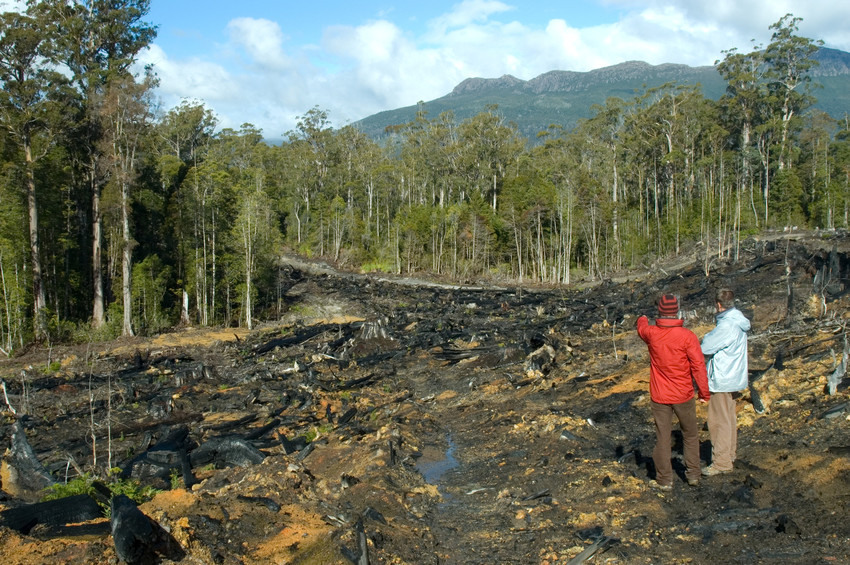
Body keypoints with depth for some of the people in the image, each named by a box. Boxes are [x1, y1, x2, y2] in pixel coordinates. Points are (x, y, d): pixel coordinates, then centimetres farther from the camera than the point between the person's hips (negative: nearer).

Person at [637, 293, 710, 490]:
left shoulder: (651, 333, -8)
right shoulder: (687, 336, -15)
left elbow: (641, 328, 18)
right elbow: (698, 365, -14)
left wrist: (642, 319, 42)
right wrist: (704, 392, -3)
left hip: (659, 396, 1)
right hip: (683, 395, -1)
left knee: (662, 437, 9)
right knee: (690, 435, 18)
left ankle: (664, 480, 15)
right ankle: (693, 474, 24)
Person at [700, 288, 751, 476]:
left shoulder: (726, 326, -25)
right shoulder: (738, 321, 6)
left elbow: (706, 348, -22)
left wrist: (707, 337, -4)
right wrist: (711, 338, -6)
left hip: (722, 379, -10)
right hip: (734, 375, 10)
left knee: (719, 420, -3)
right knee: (729, 417, 20)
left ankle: (721, 462, 3)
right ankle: (730, 452, 33)